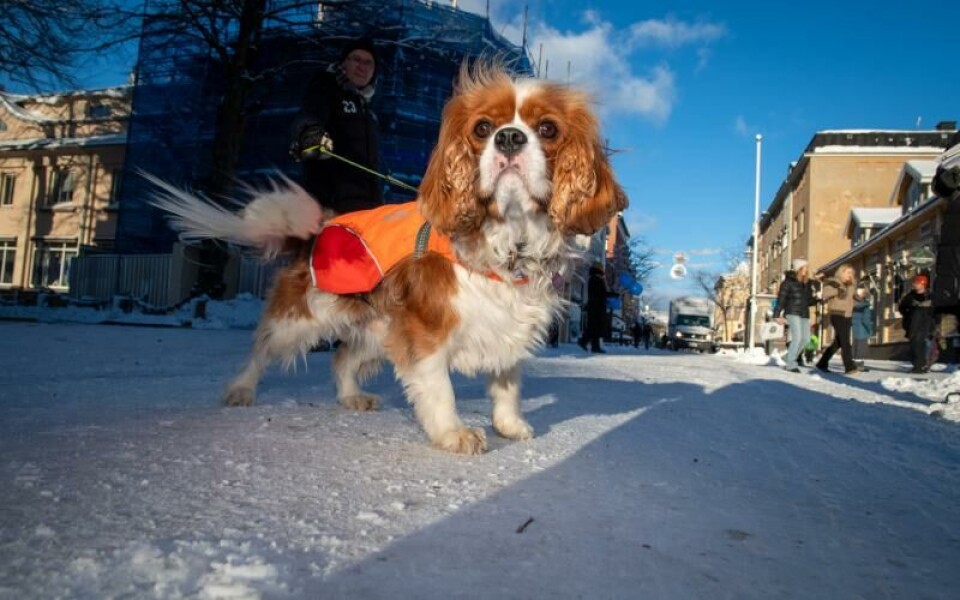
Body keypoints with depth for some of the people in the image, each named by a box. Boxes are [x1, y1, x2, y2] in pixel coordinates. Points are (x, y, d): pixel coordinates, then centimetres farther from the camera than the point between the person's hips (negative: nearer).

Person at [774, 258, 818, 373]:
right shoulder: (789, 281, -4)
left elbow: (809, 301, 18)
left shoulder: (808, 283, 14)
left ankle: (790, 361, 13)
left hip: (805, 314, 7)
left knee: (804, 339, 1)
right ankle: (791, 364, -8)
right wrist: (777, 315, -15)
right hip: (792, 313, -7)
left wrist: (814, 297, -4)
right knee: (797, 337, -16)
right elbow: (781, 299, -9)